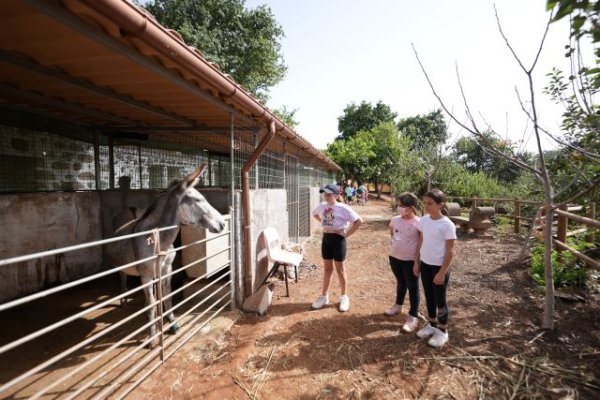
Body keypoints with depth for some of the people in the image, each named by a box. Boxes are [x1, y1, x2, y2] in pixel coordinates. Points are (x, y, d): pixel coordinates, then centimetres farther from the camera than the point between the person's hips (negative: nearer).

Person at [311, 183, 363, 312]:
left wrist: (347, 233, -14)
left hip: (338, 239, -5)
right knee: (327, 268, 16)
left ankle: (344, 297, 26)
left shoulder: (343, 208, -17)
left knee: (340, 269, 7)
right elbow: (314, 214, 23)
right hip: (326, 238, 5)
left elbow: (359, 221, -18)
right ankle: (324, 296, 28)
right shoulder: (322, 206, 1)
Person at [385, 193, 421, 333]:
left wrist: (419, 260, -13)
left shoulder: (418, 223, -19)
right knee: (400, 283, 24)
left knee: (412, 287, 8)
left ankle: (413, 316, 19)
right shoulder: (395, 220, -1)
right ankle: (398, 305, 43)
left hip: (410, 260, -6)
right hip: (394, 257, 6)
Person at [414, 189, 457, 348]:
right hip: (425, 264, 6)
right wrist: (417, 262, 9)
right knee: (429, 296, 18)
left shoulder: (447, 225, -19)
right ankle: (432, 324, 37)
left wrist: (442, 272, -14)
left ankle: (443, 330, 29)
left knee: (440, 299, 9)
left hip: (439, 267, -6)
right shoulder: (424, 220, -1)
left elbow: (449, 251, -15)